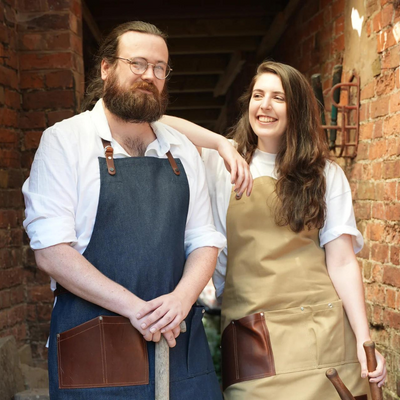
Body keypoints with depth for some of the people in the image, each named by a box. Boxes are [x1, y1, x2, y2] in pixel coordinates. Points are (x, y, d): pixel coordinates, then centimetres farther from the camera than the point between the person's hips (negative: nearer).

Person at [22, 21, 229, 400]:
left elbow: (204, 240, 9)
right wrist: (135, 308, -17)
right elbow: (51, 251, -12)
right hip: (93, 346, -4)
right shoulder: (64, 141, -5)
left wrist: (182, 298, -12)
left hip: (178, 335, 4)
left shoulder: (182, 151, 10)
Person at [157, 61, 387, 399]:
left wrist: (364, 339, -6)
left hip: (322, 332, 1)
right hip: (251, 338, 0)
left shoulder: (325, 174, 9)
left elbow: (342, 262, 3)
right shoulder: (221, 166, 8)